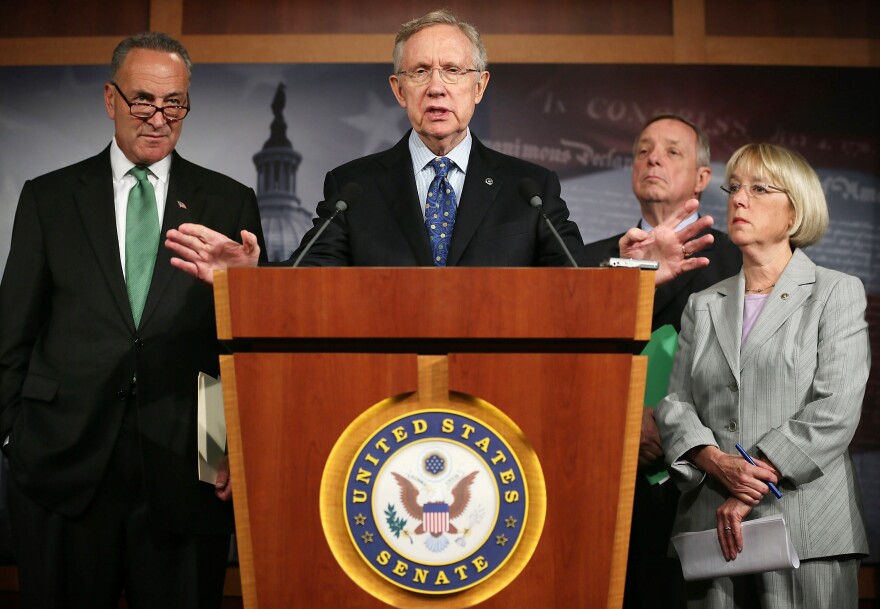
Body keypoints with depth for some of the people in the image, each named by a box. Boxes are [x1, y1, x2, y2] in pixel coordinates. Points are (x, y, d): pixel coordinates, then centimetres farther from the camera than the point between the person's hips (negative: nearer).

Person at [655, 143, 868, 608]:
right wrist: (718, 464, -12)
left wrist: (751, 489, -12)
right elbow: (675, 404, 8)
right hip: (711, 529, 3)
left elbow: (835, 412, -7)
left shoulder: (837, 293, 4)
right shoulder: (703, 306, 16)